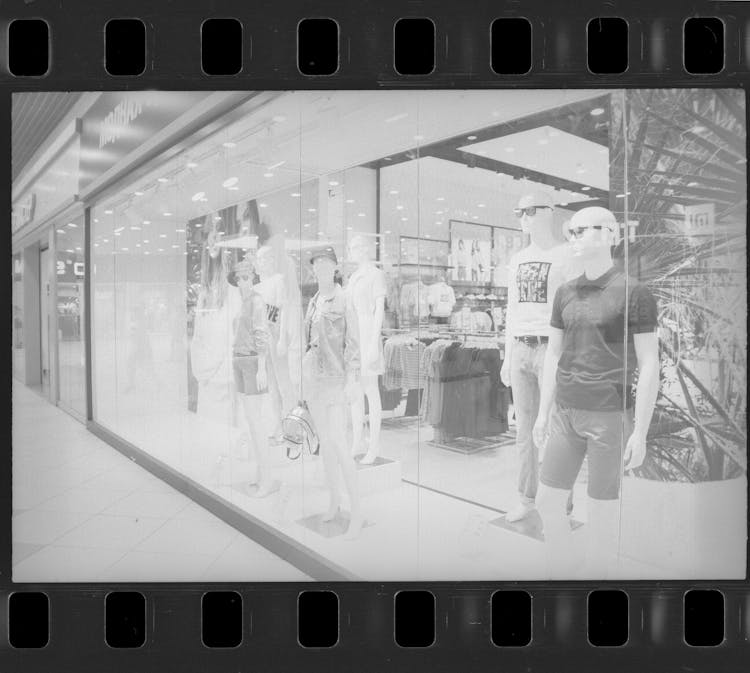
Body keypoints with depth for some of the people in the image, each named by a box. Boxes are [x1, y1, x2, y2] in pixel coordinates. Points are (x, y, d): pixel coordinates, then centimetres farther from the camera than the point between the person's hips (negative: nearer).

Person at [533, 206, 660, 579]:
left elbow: (649, 365, -10)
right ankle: (560, 574, 30)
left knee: (602, 513, 5)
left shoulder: (634, 293, -9)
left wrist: (640, 432, -12)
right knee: (548, 502, 10)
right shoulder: (565, 293, 8)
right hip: (566, 414, 6)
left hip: (611, 416, -5)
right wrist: (543, 413, 11)